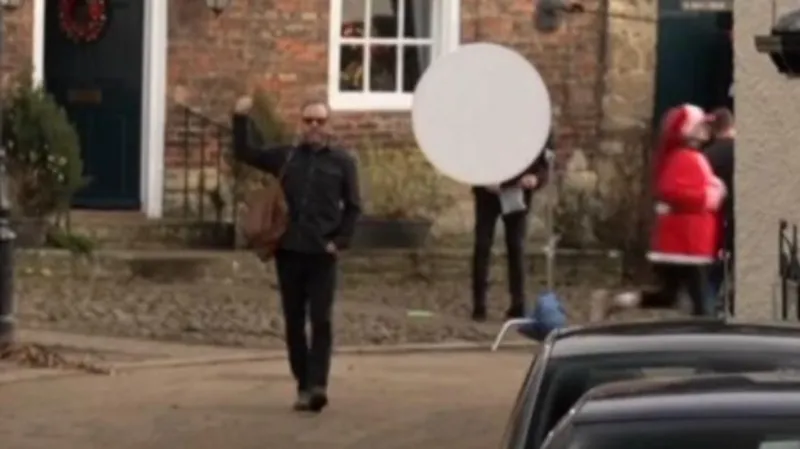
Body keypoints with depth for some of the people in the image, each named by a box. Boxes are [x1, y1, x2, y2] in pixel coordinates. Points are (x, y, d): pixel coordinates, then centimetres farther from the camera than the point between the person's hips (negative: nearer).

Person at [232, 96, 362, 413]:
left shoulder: (342, 161, 3)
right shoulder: (285, 156, 9)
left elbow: (353, 207, 4)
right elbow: (245, 153, 13)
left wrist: (340, 241, -6)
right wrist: (241, 119, 1)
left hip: (322, 255, -3)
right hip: (288, 252, 3)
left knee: (321, 321, -10)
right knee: (294, 323, 6)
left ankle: (317, 385, -16)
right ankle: (304, 386, 14)